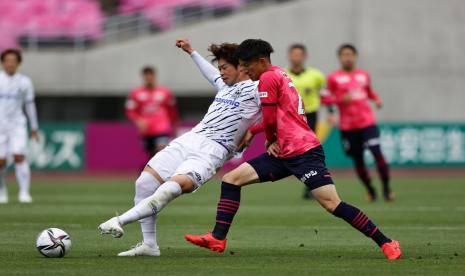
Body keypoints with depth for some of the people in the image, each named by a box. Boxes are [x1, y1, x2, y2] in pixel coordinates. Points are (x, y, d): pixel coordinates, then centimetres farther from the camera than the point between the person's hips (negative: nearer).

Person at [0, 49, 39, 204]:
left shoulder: (24, 82, 3)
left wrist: (34, 128, 14)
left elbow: (30, 105, 11)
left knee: (19, 157, -16)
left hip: (18, 124, 0)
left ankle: (24, 193, -13)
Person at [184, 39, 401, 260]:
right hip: (284, 154, 10)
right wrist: (252, 131, 22)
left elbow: (270, 119, -10)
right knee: (231, 179, 5)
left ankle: (386, 243, -10)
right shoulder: (280, 75, 20)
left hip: (304, 152, -10)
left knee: (332, 204, -14)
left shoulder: (268, 78, -7)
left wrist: (271, 141, 8)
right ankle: (218, 238, 2)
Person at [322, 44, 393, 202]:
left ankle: (386, 188, -5)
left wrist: (376, 99, 7)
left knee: (377, 153, -14)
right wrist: (341, 100, -15)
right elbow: (325, 99, 0)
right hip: (348, 126, -1)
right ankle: (370, 191, 22)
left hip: (367, 122, 1)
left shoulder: (364, 75, 11)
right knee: (358, 161, 4)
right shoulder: (333, 78, 1)